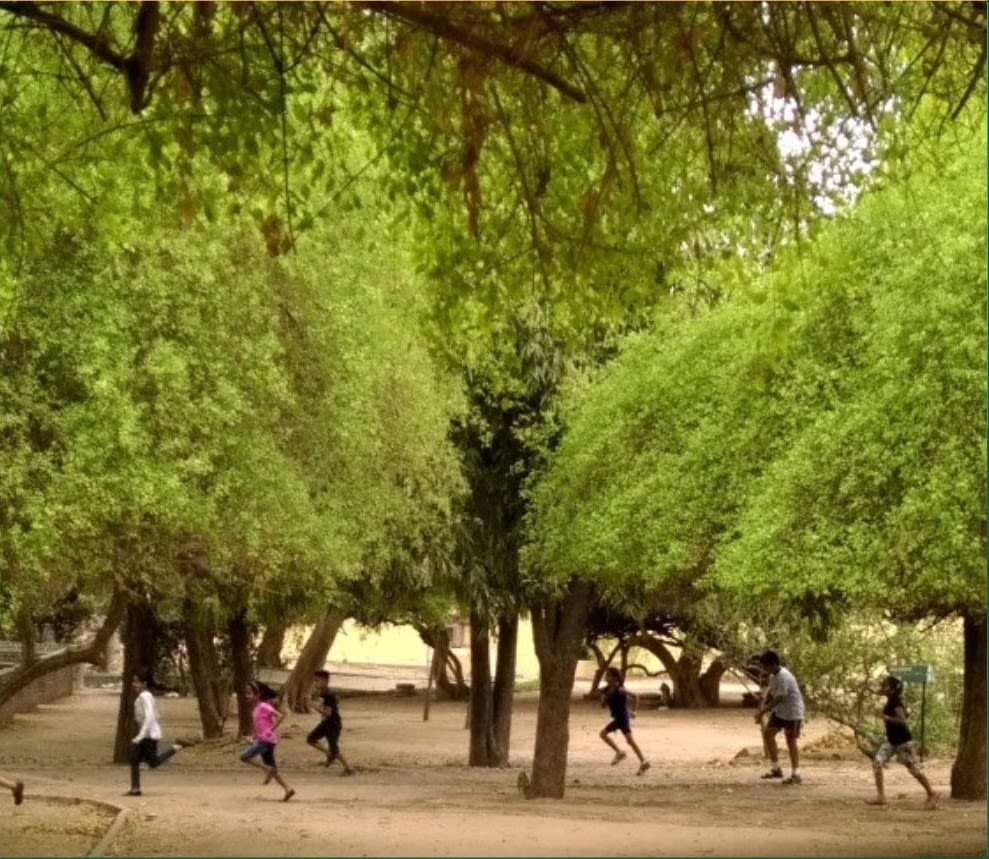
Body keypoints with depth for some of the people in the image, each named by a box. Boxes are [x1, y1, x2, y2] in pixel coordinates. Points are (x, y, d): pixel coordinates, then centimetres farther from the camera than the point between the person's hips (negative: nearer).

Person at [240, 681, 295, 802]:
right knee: (271, 767, 11)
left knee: (244, 756, -17)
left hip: (267, 740, -10)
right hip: (261, 739, 10)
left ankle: (268, 769, -10)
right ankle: (288, 789, 11)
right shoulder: (255, 709, 14)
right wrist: (254, 737, 13)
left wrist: (271, 730, -23)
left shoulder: (263, 706, -13)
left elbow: (280, 716, -23)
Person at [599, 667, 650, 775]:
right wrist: (603, 698, -8)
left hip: (623, 717, -9)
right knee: (603, 733, 7)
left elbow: (635, 696, -17)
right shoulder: (607, 690, 8)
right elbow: (603, 705, 14)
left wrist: (633, 711, -15)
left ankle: (643, 762, -10)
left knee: (630, 740, -11)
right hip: (617, 718, 9)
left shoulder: (619, 690, -15)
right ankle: (619, 753, 8)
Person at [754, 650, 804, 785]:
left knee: (791, 741, -5)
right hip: (779, 711, 10)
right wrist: (762, 707, -3)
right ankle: (775, 769, 14)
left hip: (792, 712, -10)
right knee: (767, 733, 8)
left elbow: (779, 699, -28)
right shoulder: (773, 676, 4)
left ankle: (796, 774, 1)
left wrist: (762, 712, -26)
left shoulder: (784, 677, -26)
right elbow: (770, 693, 12)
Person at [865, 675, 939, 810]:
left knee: (913, 769, 0)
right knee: (877, 762, -1)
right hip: (892, 740, 9)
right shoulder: (890, 701, 7)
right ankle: (880, 796, 1)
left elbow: (902, 720, -29)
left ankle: (932, 794, 16)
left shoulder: (895, 702, -20)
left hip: (902, 741, -9)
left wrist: (885, 717, -29)